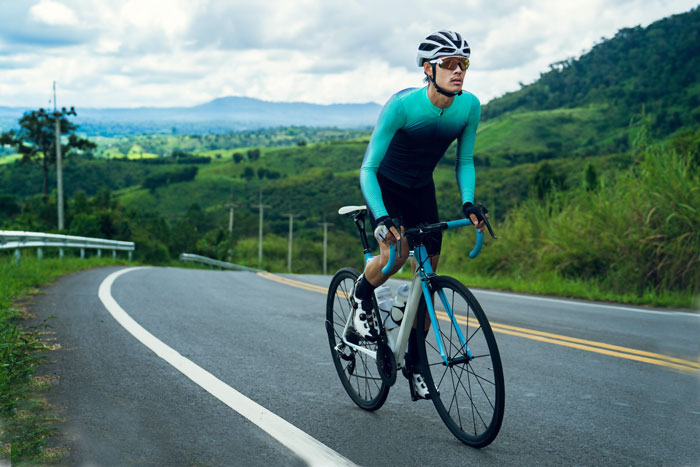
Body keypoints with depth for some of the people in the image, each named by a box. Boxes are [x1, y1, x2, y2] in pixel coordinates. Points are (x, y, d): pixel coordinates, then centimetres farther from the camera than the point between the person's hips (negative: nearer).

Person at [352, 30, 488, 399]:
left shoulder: (469, 106, -17)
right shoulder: (402, 105, -30)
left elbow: (464, 161, -2)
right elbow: (368, 168, -28)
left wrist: (468, 203, -19)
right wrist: (382, 218, -41)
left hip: (421, 189, 5)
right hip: (384, 183, -4)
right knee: (395, 252, -29)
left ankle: (414, 362, 15)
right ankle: (361, 298, 6)